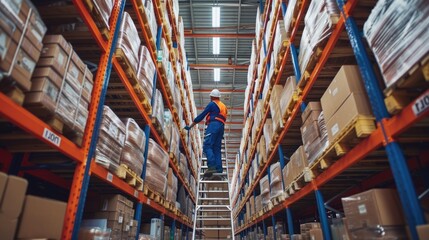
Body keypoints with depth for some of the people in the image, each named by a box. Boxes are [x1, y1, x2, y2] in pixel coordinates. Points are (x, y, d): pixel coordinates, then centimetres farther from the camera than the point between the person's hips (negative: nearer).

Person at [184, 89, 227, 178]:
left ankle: (212, 166, -31)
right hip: (221, 127, 8)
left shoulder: (212, 104, 6)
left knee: (207, 146, -15)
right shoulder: (223, 106, 29)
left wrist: (190, 126, 5)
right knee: (217, 148, 4)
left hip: (213, 125, -8)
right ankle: (219, 168, -5)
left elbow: (202, 115, 2)